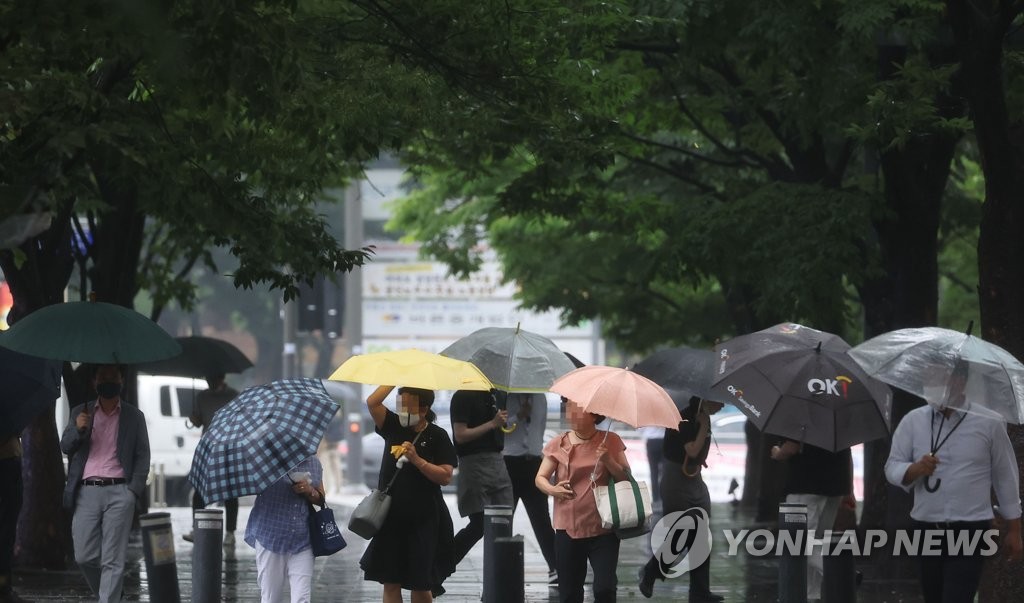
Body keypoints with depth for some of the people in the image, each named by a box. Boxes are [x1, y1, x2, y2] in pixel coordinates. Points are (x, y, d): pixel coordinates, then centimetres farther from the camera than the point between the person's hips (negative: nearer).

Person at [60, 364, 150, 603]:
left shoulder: (134, 416, 10)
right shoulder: (80, 413, 15)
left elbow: (143, 456, 7)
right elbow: (65, 447, 10)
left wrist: (134, 491, -5)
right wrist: (78, 429, -11)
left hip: (119, 492, -2)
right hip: (87, 491, 2)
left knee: (113, 561, -7)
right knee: (84, 557, 1)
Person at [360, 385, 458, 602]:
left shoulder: (437, 436, -5)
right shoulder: (394, 426, 6)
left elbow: (445, 477, -12)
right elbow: (372, 402, -7)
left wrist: (416, 460, -20)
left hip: (423, 521, -4)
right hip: (391, 517, 4)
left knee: (421, 585, 4)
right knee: (390, 582, 4)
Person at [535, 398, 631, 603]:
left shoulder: (610, 442, 3)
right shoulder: (559, 444, 4)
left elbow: (626, 478, 2)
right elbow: (540, 478, 5)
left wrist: (609, 461, -16)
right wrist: (553, 490, -16)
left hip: (603, 530, -1)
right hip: (568, 529, 1)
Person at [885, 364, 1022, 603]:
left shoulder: (988, 423, -2)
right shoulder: (912, 421, 4)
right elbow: (892, 468, 3)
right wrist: (916, 469, -20)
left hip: (971, 531, -4)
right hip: (927, 529, 4)